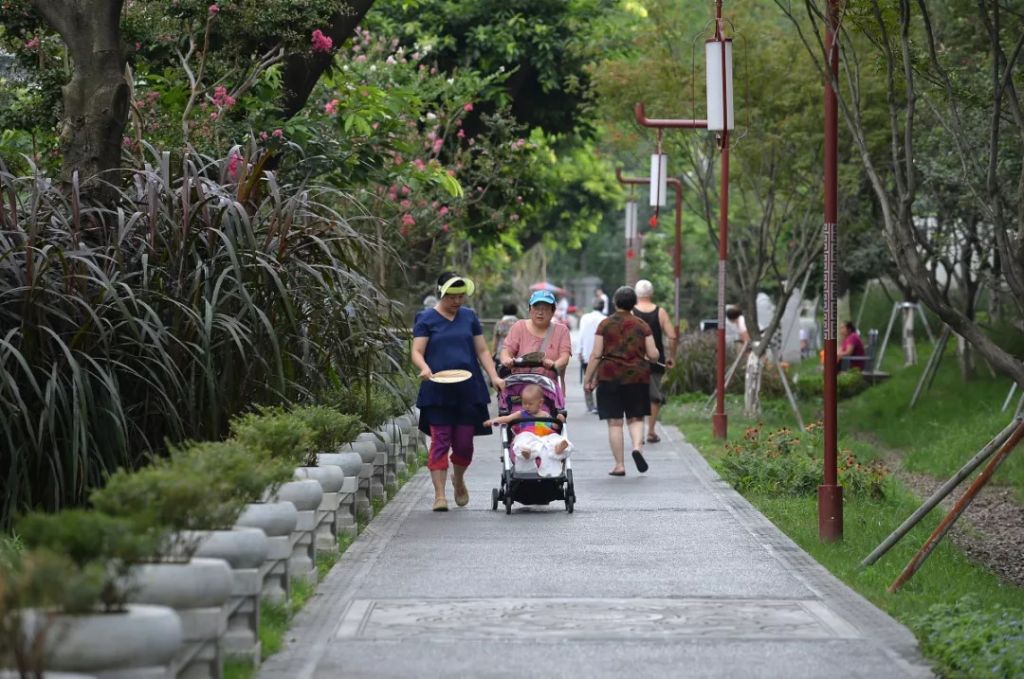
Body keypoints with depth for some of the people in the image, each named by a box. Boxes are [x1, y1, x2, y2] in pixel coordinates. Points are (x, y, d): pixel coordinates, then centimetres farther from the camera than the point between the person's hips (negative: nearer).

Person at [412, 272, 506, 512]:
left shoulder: (469, 317, 13)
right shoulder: (427, 319, 2)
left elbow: (482, 350, 14)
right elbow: (417, 352, -4)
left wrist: (494, 376, 1)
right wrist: (424, 368, -25)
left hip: (468, 391, 3)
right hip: (438, 392, -3)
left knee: (464, 442, 4)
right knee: (440, 442, -5)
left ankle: (459, 480, 32)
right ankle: (439, 494, -1)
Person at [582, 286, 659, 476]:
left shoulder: (605, 325, -2)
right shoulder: (642, 326, 3)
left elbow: (596, 355, -5)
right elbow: (653, 355, 1)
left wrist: (588, 379, 2)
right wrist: (644, 353, 24)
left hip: (610, 377, -1)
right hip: (637, 377, 1)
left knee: (614, 421, 3)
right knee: (636, 418, 12)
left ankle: (619, 464, 2)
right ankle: (637, 446, -16)